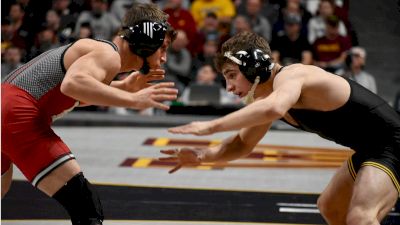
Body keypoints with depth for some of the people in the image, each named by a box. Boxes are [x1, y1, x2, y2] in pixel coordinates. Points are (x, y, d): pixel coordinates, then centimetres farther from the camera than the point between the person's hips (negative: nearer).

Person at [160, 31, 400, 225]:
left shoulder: (289, 75, -23)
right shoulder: (265, 97, 7)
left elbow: (273, 109, -46)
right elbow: (243, 144, 16)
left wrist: (210, 126, -42)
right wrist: (203, 155, -4)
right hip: (368, 149, 11)